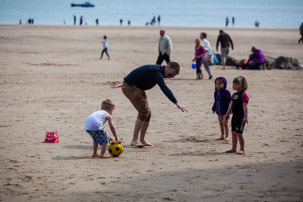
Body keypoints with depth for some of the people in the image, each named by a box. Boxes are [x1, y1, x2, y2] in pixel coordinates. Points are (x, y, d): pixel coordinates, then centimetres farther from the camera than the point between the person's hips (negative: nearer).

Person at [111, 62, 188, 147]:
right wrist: (176, 103, -44)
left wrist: (123, 84, 25)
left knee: (148, 113, 6)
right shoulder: (156, 72, -26)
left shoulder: (158, 71, 7)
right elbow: (164, 89, -38)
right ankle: (134, 140, -11)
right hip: (130, 88, -10)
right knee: (143, 112, -15)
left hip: (138, 88, 10)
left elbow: (139, 76, 18)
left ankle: (142, 139, 16)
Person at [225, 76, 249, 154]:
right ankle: (234, 149, 18)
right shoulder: (234, 95, 14)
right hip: (234, 116, 9)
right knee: (234, 132, 11)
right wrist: (227, 114, 22)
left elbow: (245, 106, -17)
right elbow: (231, 105, 21)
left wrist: (245, 116, -22)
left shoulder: (243, 95, -12)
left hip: (241, 117, -9)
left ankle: (242, 149, 1)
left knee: (239, 133, -7)